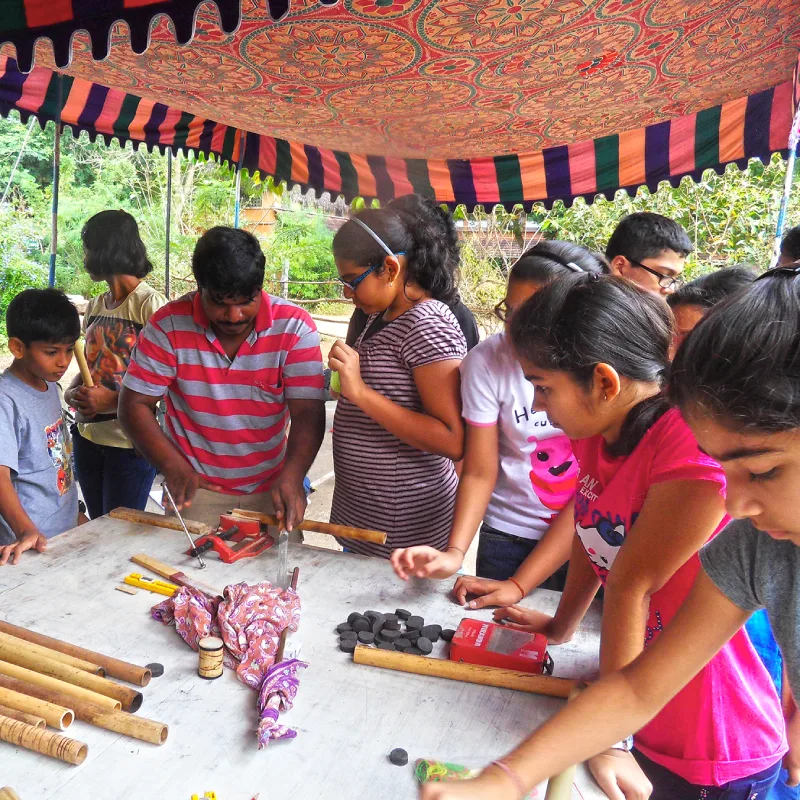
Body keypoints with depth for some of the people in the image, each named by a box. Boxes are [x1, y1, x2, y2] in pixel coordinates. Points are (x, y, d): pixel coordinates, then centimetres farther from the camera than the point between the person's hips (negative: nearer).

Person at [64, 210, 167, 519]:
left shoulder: (150, 304, -13)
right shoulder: (95, 306, 10)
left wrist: (113, 400, -23)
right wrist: (71, 392, -2)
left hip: (130, 443, -7)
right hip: (88, 436, 7)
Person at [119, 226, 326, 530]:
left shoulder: (295, 327, -13)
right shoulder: (168, 325, -12)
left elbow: (308, 412, -17)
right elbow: (135, 404, -9)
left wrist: (292, 475, -34)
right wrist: (174, 466, -23)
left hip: (271, 492, 1)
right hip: (196, 490, 0)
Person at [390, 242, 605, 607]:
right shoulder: (488, 361, -16)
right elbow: (479, 473, -8)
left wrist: (520, 584, -16)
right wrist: (455, 553, -25)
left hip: (589, 537, 0)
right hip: (509, 537, 0)